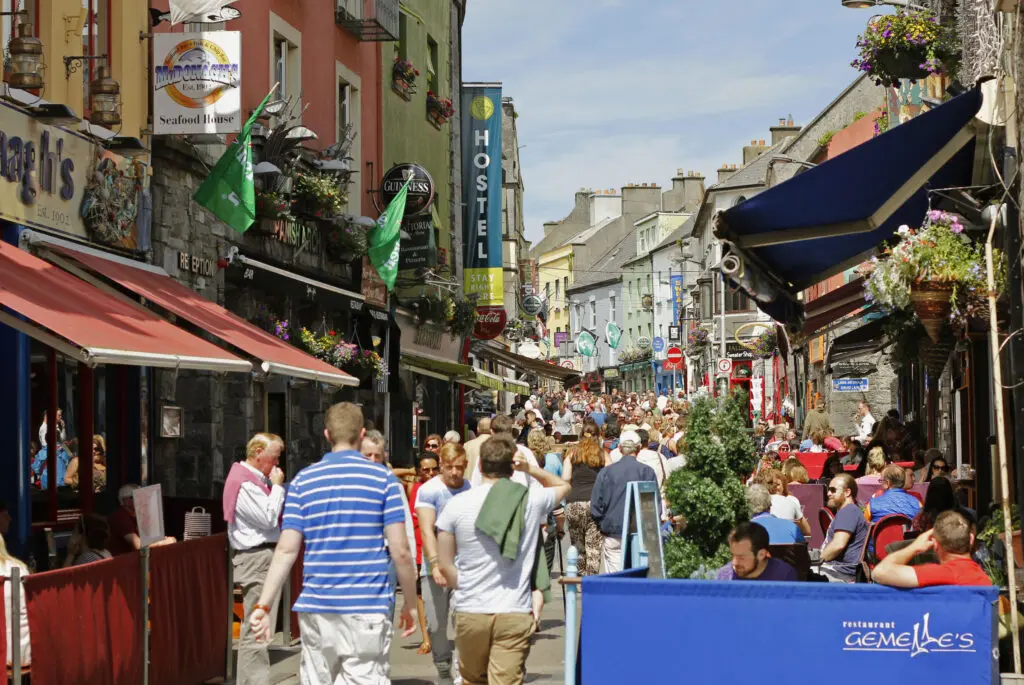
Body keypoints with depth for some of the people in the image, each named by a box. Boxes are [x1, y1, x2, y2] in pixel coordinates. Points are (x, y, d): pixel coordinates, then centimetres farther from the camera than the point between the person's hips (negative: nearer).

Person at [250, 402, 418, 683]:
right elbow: (400, 551, -5)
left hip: (316, 608, 3)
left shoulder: (303, 480, 5)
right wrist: (409, 604, 6)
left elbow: (286, 550, -1)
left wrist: (263, 606, 2)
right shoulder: (383, 478, -1)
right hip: (367, 609, -3)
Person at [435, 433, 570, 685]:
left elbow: (445, 565, 1)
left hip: (470, 612, 1)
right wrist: (531, 469, 10)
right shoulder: (531, 501, -1)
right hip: (515, 614, -1)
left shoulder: (457, 504, -3)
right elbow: (562, 486, 22)